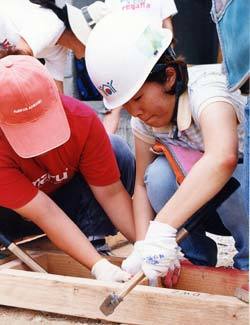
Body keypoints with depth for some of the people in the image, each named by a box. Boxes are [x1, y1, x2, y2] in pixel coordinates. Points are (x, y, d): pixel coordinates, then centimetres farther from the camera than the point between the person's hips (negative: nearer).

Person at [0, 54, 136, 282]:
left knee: (118, 152, -24)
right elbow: (44, 213, -36)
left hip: (65, 193, 2)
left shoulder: (82, 119, -28)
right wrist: (99, 266, -40)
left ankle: (94, 237, -10)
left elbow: (110, 192, -22)